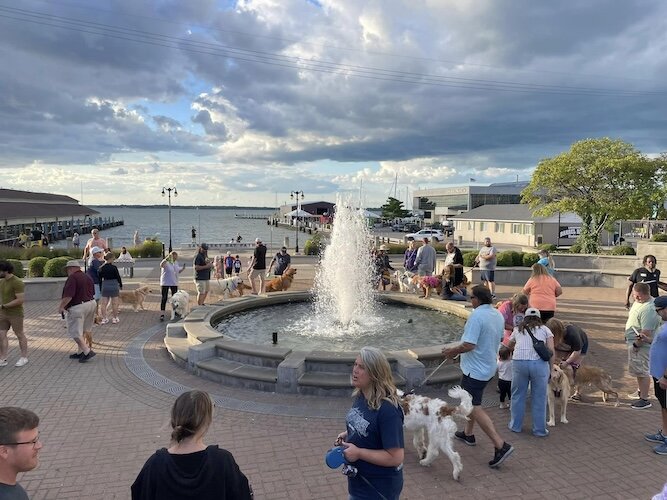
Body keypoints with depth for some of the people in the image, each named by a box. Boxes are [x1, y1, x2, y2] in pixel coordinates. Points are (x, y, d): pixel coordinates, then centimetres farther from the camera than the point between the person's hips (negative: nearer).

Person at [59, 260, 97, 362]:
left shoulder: (72, 278, -15)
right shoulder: (87, 277, 13)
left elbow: (68, 296, -21)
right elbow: (92, 293, 19)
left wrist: (61, 307, -10)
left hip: (77, 307, -9)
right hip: (91, 304, 9)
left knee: (75, 332, -2)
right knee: (82, 330, 17)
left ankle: (87, 351, -10)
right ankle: (80, 352, 24)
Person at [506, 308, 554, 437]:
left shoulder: (518, 330, 23)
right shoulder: (545, 329, 18)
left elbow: (510, 347, 38)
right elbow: (551, 351, 8)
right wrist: (550, 369, 14)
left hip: (519, 362, 1)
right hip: (539, 363, -1)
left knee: (518, 395, 14)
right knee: (539, 398, 10)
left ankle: (515, 426, 27)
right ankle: (540, 430, 21)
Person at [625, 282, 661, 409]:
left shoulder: (648, 310, -29)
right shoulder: (639, 301, 3)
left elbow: (646, 332, -29)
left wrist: (636, 344, -23)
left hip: (641, 345, -10)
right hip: (633, 342, 10)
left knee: (642, 372, -1)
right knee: (639, 370, 23)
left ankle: (645, 400, 10)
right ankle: (642, 392, 39)